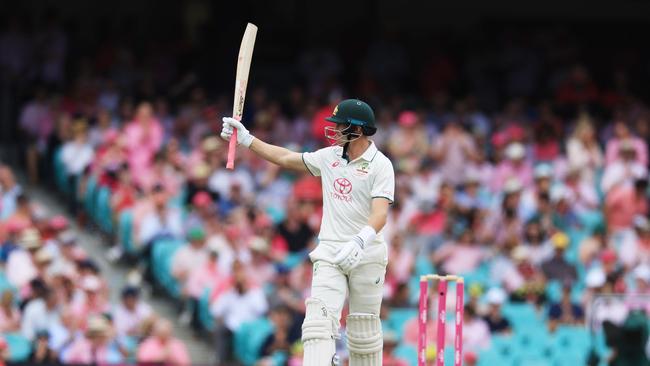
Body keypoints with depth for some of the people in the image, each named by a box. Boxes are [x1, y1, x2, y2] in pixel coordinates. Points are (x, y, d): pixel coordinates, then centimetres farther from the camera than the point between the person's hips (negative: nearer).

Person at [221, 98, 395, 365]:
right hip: (329, 254, 4)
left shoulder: (380, 165, -9)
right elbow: (285, 158, 20)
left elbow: (380, 213, -21)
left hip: (367, 255, -4)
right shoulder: (330, 157, 9)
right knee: (319, 320, -14)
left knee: (364, 333, 3)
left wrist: (359, 242, -39)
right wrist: (246, 139, 16)